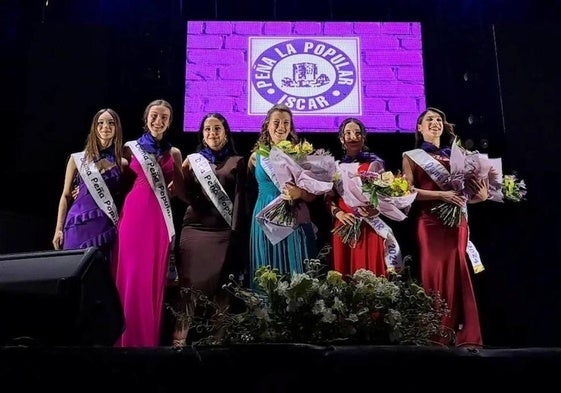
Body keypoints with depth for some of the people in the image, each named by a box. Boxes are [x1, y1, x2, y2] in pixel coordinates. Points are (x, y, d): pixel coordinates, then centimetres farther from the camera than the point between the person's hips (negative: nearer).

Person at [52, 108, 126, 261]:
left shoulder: (122, 163, 9)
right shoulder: (78, 159, 7)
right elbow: (66, 196, 8)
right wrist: (59, 229, 2)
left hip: (107, 226, 1)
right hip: (79, 224, -1)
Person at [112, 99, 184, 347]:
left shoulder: (173, 152, 12)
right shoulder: (131, 148, 6)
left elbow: (181, 189, 10)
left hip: (160, 218, 2)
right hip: (133, 213, -2)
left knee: (154, 275, 3)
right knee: (131, 275, -4)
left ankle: (149, 337, 14)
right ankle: (128, 336, 6)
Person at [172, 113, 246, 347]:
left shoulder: (237, 162, 10)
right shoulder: (194, 160, 15)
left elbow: (239, 199, 2)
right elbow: (188, 197, 6)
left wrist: (235, 233, -8)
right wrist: (183, 174, -11)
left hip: (223, 231, -1)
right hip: (195, 229, 1)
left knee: (220, 286, -3)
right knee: (189, 283, -5)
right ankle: (180, 338, -3)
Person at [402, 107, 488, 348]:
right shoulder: (412, 156, 11)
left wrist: (481, 195, -4)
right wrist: (442, 195, -14)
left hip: (457, 222, 3)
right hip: (430, 222, -3)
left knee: (458, 276, -2)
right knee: (435, 275, -7)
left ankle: (464, 337, -2)